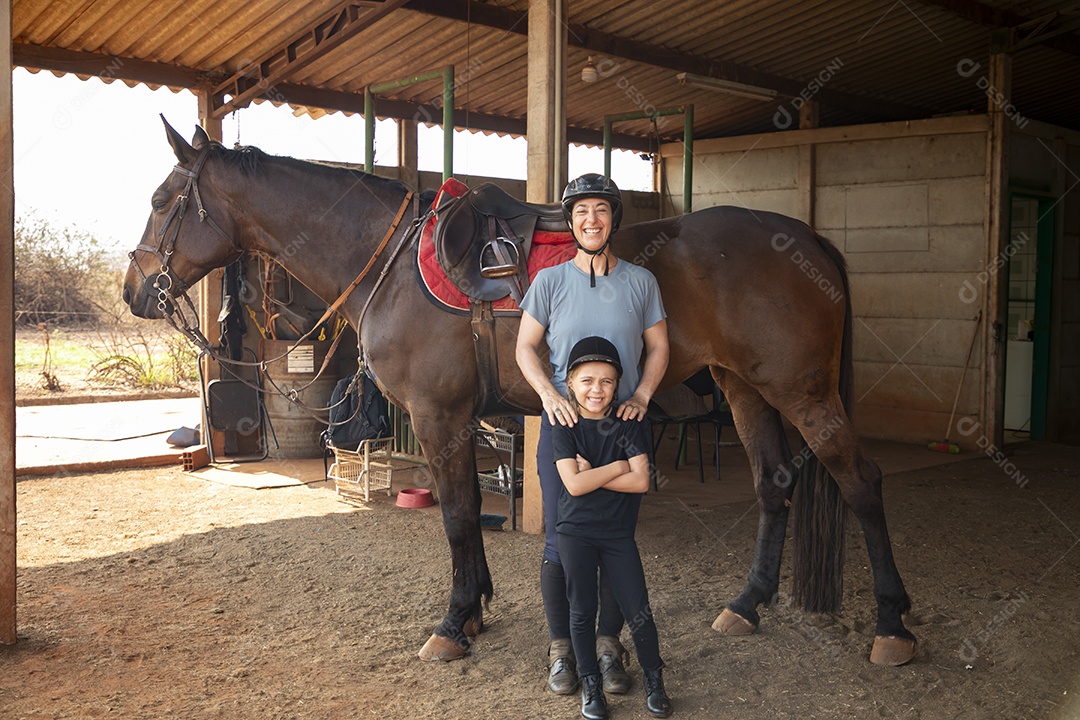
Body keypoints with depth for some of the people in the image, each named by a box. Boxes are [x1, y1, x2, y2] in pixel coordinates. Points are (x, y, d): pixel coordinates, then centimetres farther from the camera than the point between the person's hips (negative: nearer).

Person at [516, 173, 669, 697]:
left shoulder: (641, 282, 2)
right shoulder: (550, 281, -1)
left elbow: (658, 349, 8)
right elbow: (525, 347, 3)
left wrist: (640, 397, -7)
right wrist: (547, 393, -13)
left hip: (623, 425, 1)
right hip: (564, 423, -1)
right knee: (561, 542, 3)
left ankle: (609, 645, 23)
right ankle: (561, 648, 19)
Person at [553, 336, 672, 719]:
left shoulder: (629, 426, -3)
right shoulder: (565, 429, -7)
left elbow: (640, 482, -14)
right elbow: (574, 485, -19)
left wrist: (590, 473, -16)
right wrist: (617, 466, -13)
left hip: (618, 532, 1)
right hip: (575, 532, -1)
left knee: (639, 611, 2)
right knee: (582, 611, 7)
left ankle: (654, 681, 21)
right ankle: (591, 685, 23)